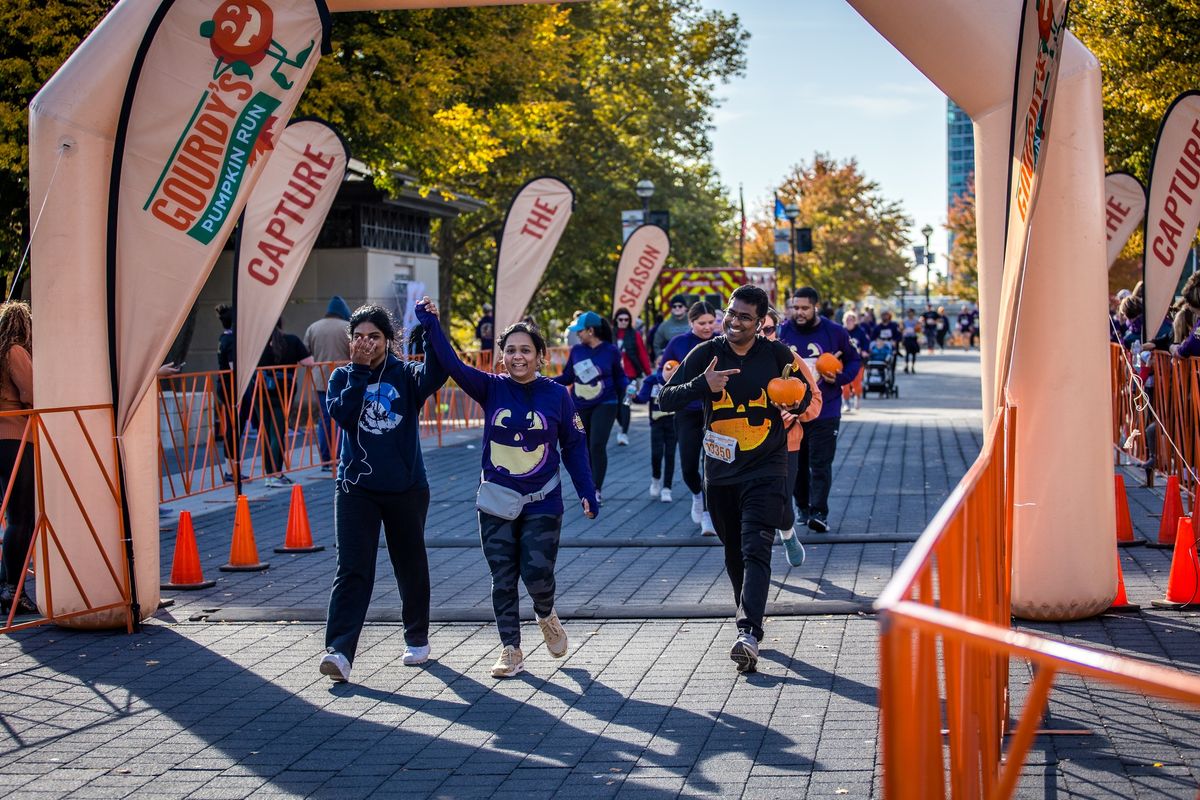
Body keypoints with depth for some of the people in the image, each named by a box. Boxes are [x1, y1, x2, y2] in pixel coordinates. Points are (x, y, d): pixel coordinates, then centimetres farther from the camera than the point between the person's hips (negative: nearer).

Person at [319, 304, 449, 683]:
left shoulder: (405, 374, 1)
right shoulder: (343, 376, 5)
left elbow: (436, 373, -22)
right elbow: (340, 412, -14)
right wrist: (359, 370, -16)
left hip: (407, 488, 0)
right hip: (356, 488, 0)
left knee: (411, 566, 13)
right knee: (352, 569, -10)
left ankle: (417, 638, 30)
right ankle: (339, 651, -17)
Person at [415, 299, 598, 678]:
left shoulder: (557, 395, -4)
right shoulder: (492, 389, -2)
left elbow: (574, 447, 1)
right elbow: (453, 365, -15)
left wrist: (587, 493, -3)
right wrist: (431, 326, -26)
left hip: (542, 504, -2)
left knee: (537, 575, -5)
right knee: (503, 580, 5)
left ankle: (547, 616, 29)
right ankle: (511, 650, 18)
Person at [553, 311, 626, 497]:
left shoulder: (610, 351, -7)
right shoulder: (576, 351, 2)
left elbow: (619, 376, 6)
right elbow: (567, 377, 7)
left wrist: (627, 387, -7)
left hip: (604, 405, -4)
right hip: (580, 407, 4)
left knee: (597, 446, -16)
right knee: (584, 450, 10)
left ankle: (596, 492, -7)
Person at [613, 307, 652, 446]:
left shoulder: (635, 335, 1)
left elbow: (643, 354, 1)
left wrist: (648, 373, -1)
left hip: (630, 375, -2)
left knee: (625, 403, -11)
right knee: (616, 403, 7)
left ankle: (624, 433, -11)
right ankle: (623, 427, 30)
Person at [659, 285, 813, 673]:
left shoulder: (777, 354, -2)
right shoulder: (706, 353, -1)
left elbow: (806, 396, 13)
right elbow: (665, 399, -5)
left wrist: (793, 401, -11)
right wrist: (702, 385, -23)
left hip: (766, 469, -3)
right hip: (720, 470, 3)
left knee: (755, 550, -16)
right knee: (734, 554, 13)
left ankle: (749, 633, -25)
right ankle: (749, 617, 33)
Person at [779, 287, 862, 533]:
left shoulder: (835, 332, -3)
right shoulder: (783, 332, 1)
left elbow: (854, 360, 6)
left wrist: (840, 378, -12)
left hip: (825, 411, -3)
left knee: (820, 463, -9)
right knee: (796, 462, 12)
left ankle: (819, 513, -11)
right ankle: (802, 507, 27)